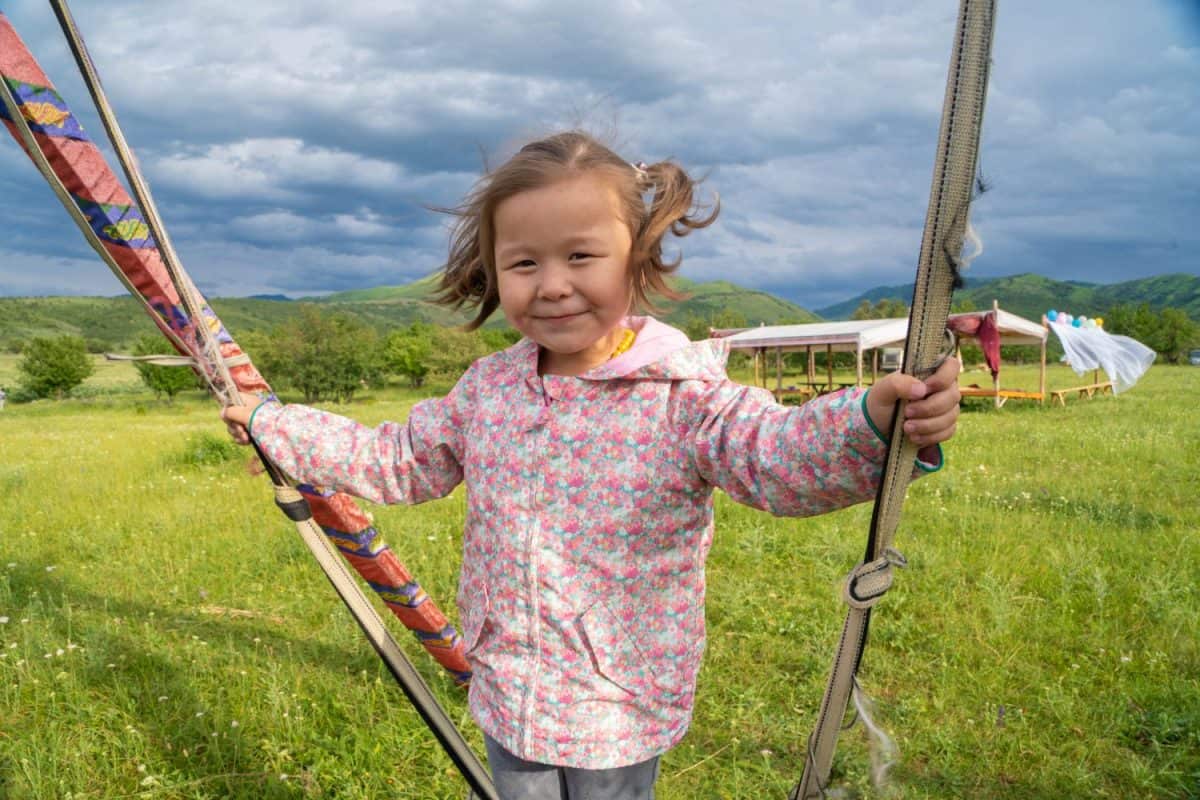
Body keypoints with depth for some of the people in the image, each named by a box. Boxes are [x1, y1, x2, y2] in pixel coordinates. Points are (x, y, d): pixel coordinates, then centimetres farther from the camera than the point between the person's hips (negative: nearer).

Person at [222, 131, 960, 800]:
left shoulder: (684, 393, -21)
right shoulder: (487, 389, -4)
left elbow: (780, 454, -35)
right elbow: (395, 462, 9)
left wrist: (872, 424, -56)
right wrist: (270, 424, 11)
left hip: (621, 710, -4)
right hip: (509, 696, 5)